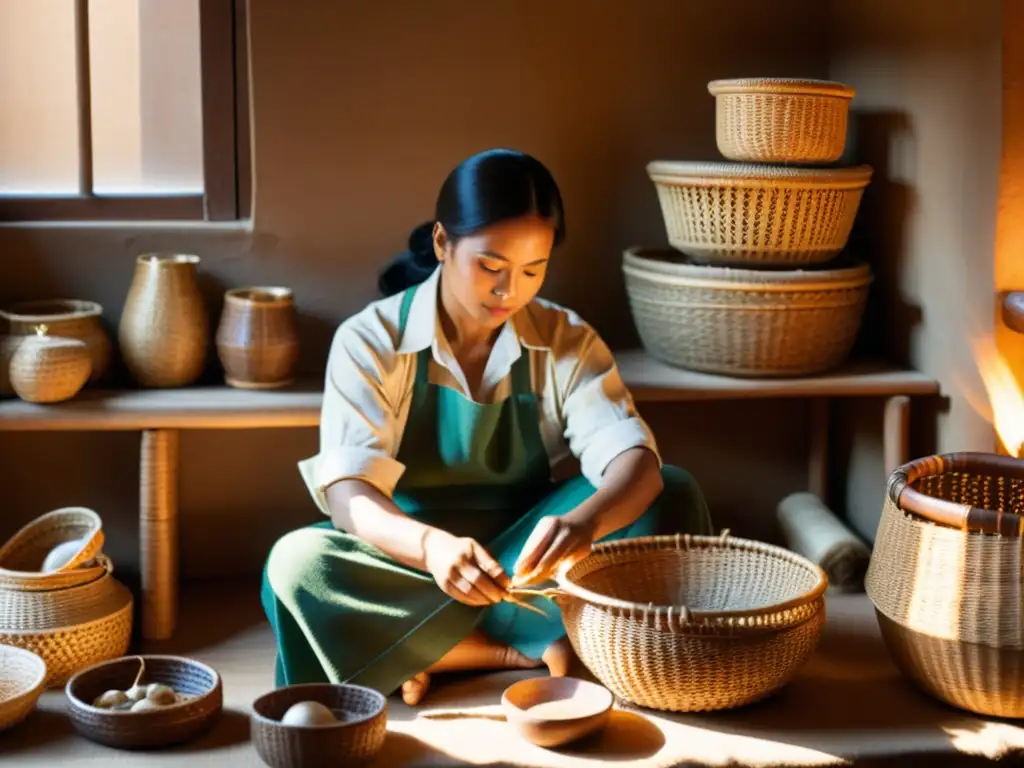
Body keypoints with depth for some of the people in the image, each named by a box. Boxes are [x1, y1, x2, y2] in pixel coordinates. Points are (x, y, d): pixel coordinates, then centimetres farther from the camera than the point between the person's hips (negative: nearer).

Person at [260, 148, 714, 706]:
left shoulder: (567, 342, -5)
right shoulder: (370, 342, -11)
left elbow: (635, 462, -17)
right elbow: (348, 493, -22)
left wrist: (585, 521, -42)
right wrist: (430, 547, -45)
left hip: (522, 557, 2)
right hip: (411, 563, -2)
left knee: (673, 498, -20)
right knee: (295, 564, -32)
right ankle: (529, 646, -22)